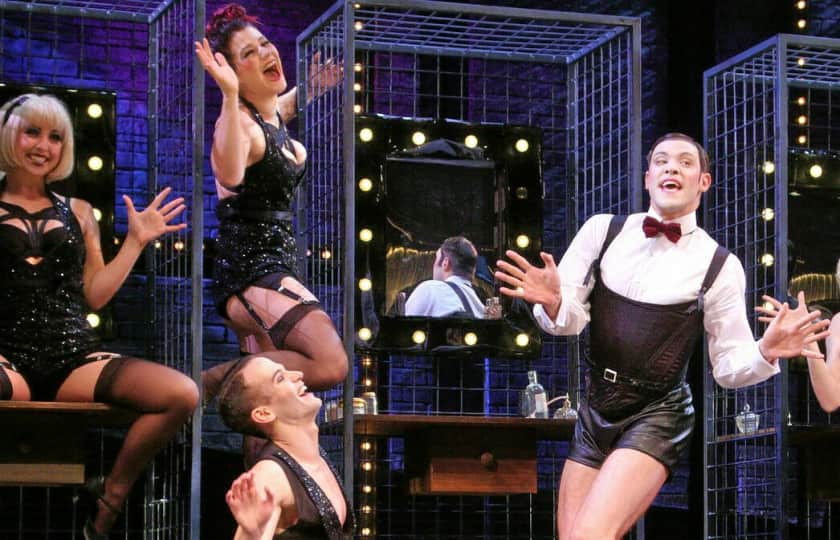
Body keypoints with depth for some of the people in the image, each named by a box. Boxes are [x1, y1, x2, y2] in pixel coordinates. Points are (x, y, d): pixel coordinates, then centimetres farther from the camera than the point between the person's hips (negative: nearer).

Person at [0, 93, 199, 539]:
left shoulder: (76, 213, 18)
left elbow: (94, 296, 16)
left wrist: (136, 242, 14)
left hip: (75, 357, 5)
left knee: (181, 394, -20)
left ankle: (110, 498, -3)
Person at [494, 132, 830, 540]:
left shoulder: (720, 265, -5)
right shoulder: (602, 230, 2)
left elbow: (729, 366, -2)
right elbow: (570, 320, -1)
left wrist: (765, 352, -24)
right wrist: (554, 303, -24)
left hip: (657, 415, -4)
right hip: (593, 408, 4)